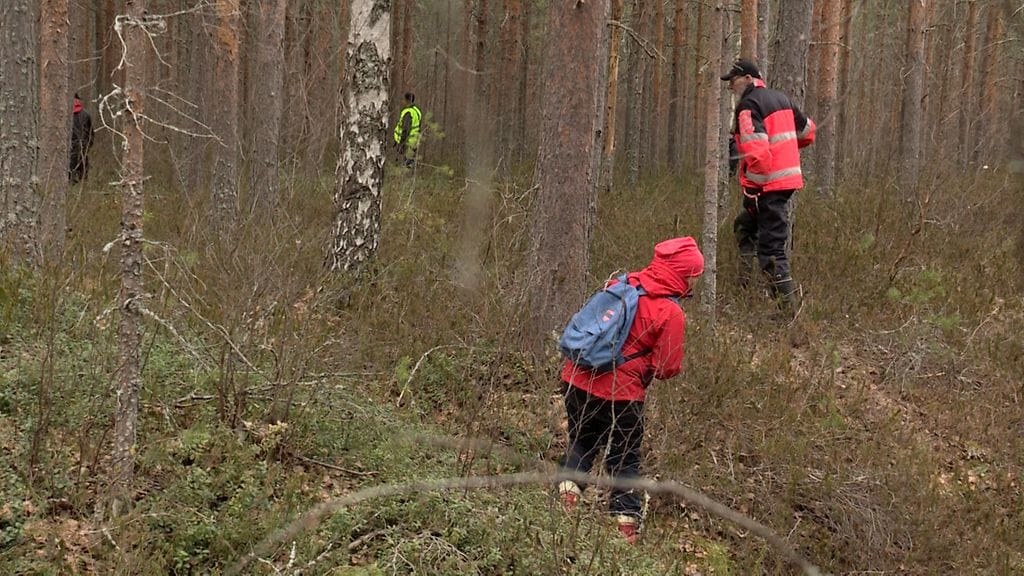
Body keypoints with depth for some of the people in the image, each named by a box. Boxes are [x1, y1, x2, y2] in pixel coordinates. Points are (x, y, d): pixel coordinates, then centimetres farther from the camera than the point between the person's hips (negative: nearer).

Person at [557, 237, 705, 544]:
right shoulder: (670, 313, -13)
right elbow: (667, 368, -8)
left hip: (578, 380, 5)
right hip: (620, 395, -5)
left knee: (581, 444, 24)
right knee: (624, 460, 12)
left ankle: (567, 494, 9)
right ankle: (626, 524, 14)